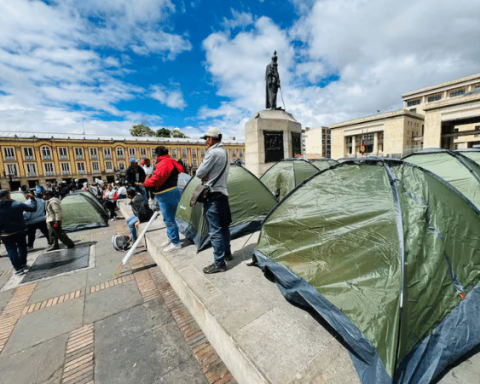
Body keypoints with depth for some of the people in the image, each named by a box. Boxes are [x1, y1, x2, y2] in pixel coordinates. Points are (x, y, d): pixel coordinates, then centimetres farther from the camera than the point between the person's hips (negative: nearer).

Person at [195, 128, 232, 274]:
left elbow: (199, 173, -15)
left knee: (215, 230, -5)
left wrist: (205, 176, 4)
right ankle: (227, 252, 34)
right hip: (222, 193, 10)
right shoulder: (224, 152, 14)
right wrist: (208, 176, 0)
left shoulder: (213, 152, -16)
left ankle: (219, 263, 3)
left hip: (213, 195, -10)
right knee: (223, 226, 19)